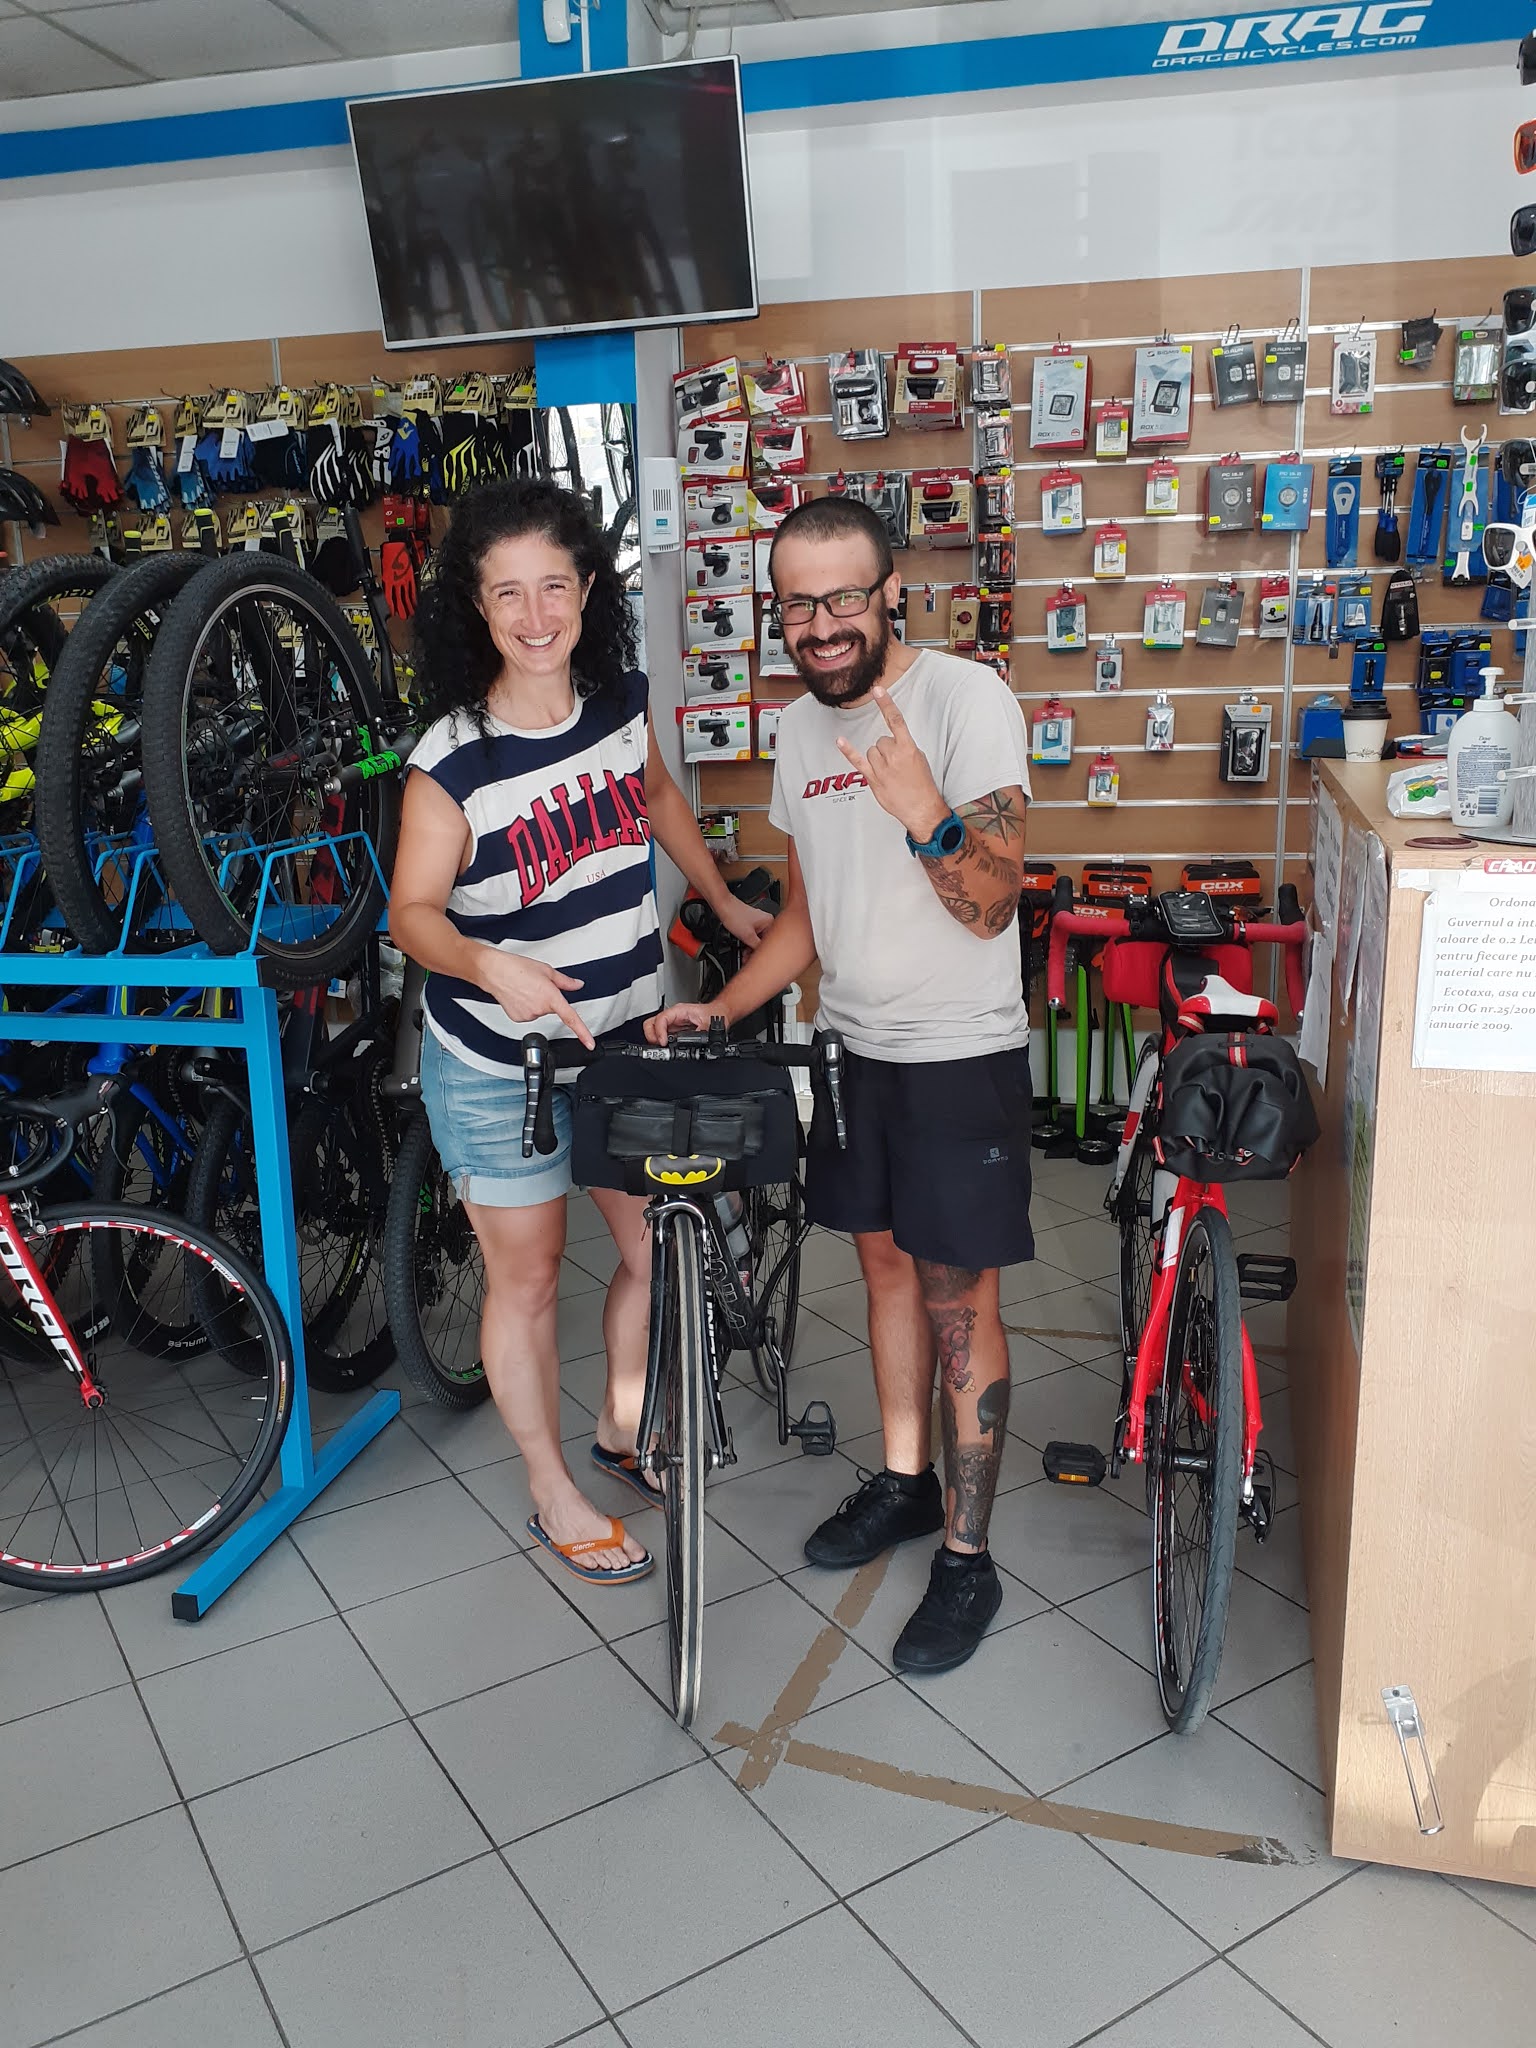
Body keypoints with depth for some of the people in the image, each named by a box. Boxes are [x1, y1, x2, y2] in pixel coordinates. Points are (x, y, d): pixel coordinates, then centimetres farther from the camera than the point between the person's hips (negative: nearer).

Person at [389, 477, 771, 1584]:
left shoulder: (622, 701, -5)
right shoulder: (453, 760, -20)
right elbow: (413, 910, -13)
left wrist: (724, 900, 24)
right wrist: (490, 964, -33)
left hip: (622, 1041, 5)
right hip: (499, 1067, -5)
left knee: (659, 1247, 15)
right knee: (529, 1281, 9)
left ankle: (623, 1427, 43)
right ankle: (556, 1495, 32)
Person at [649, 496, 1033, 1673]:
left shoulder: (967, 700, -16)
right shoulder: (801, 727, 6)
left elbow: (992, 905, -22)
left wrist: (924, 813, -40)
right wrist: (719, 1010, 2)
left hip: (962, 1057, -7)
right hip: (856, 1046, 7)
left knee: (957, 1299, 1)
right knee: (886, 1262, 18)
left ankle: (967, 1557, 16)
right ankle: (906, 1481, 38)